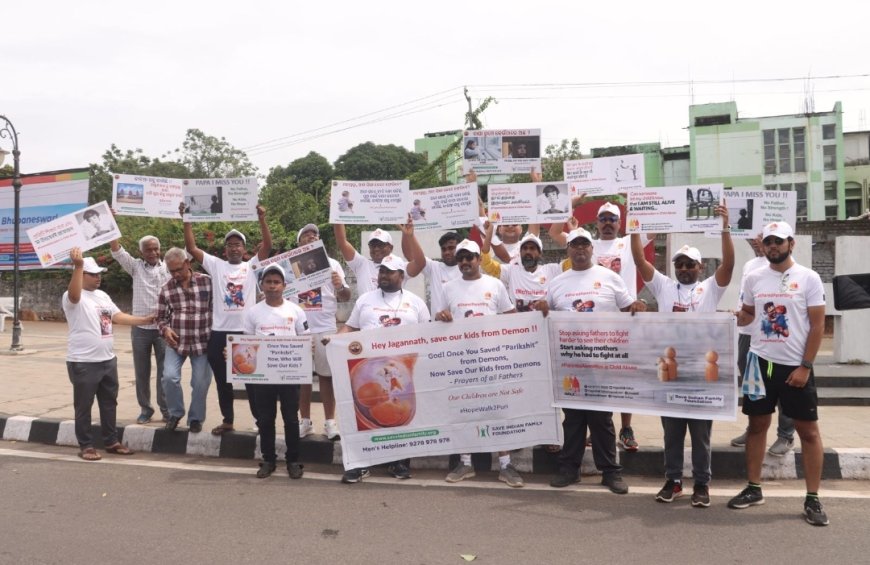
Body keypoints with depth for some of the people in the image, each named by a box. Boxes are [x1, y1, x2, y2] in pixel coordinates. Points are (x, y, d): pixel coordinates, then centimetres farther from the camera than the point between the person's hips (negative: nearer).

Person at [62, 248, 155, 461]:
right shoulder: (72, 297, -12)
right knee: (84, 406, 4)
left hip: (108, 360, 8)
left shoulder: (102, 295, 13)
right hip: (83, 363, -8)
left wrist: (145, 320, 4)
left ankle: (111, 441, 26)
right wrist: (78, 266, -47)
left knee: (109, 403, 15)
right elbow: (75, 294, -36)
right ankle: (86, 446, 13)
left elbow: (118, 316, 12)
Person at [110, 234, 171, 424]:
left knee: (165, 371, 5)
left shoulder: (169, 267, 5)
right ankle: (145, 409, 21)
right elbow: (116, 251, -6)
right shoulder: (135, 267, 3)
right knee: (142, 372, 9)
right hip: (140, 328, 1)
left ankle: (167, 410, 14)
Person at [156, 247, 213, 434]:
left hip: (203, 342, -1)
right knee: (169, 376, -14)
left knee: (201, 382, 3)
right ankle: (175, 413, 11)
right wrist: (166, 329, -13)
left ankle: (196, 418, 25)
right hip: (177, 342, 1)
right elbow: (161, 317, 8)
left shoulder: (207, 282, -5)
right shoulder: (166, 289, 2)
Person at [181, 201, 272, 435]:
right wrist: (187, 220, -3)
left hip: (246, 332, -2)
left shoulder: (252, 266, 6)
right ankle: (227, 420, 25)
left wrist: (262, 219, -17)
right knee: (223, 381, 12)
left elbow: (267, 245, -7)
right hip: (220, 332, 2)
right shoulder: (216, 265, 10)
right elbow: (191, 247, 4)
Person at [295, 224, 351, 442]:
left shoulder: (331, 263, 7)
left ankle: (330, 422, 9)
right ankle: (305, 421, 16)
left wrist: (340, 287, -16)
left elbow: (346, 297, 6)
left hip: (325, 329, -1)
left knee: (326, 374, 3)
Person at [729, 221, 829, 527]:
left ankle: (812, 499, 11)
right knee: (757, 424, 10)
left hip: (796, 366, -3)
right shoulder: (754, 278, 4)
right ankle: (753, 489, 21)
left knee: (809, 430, 2)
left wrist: (805, 366, -11)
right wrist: (735, 317, -9)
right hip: (761, 362, 3)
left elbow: (818, 325, -6)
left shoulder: (809, 278, -6)